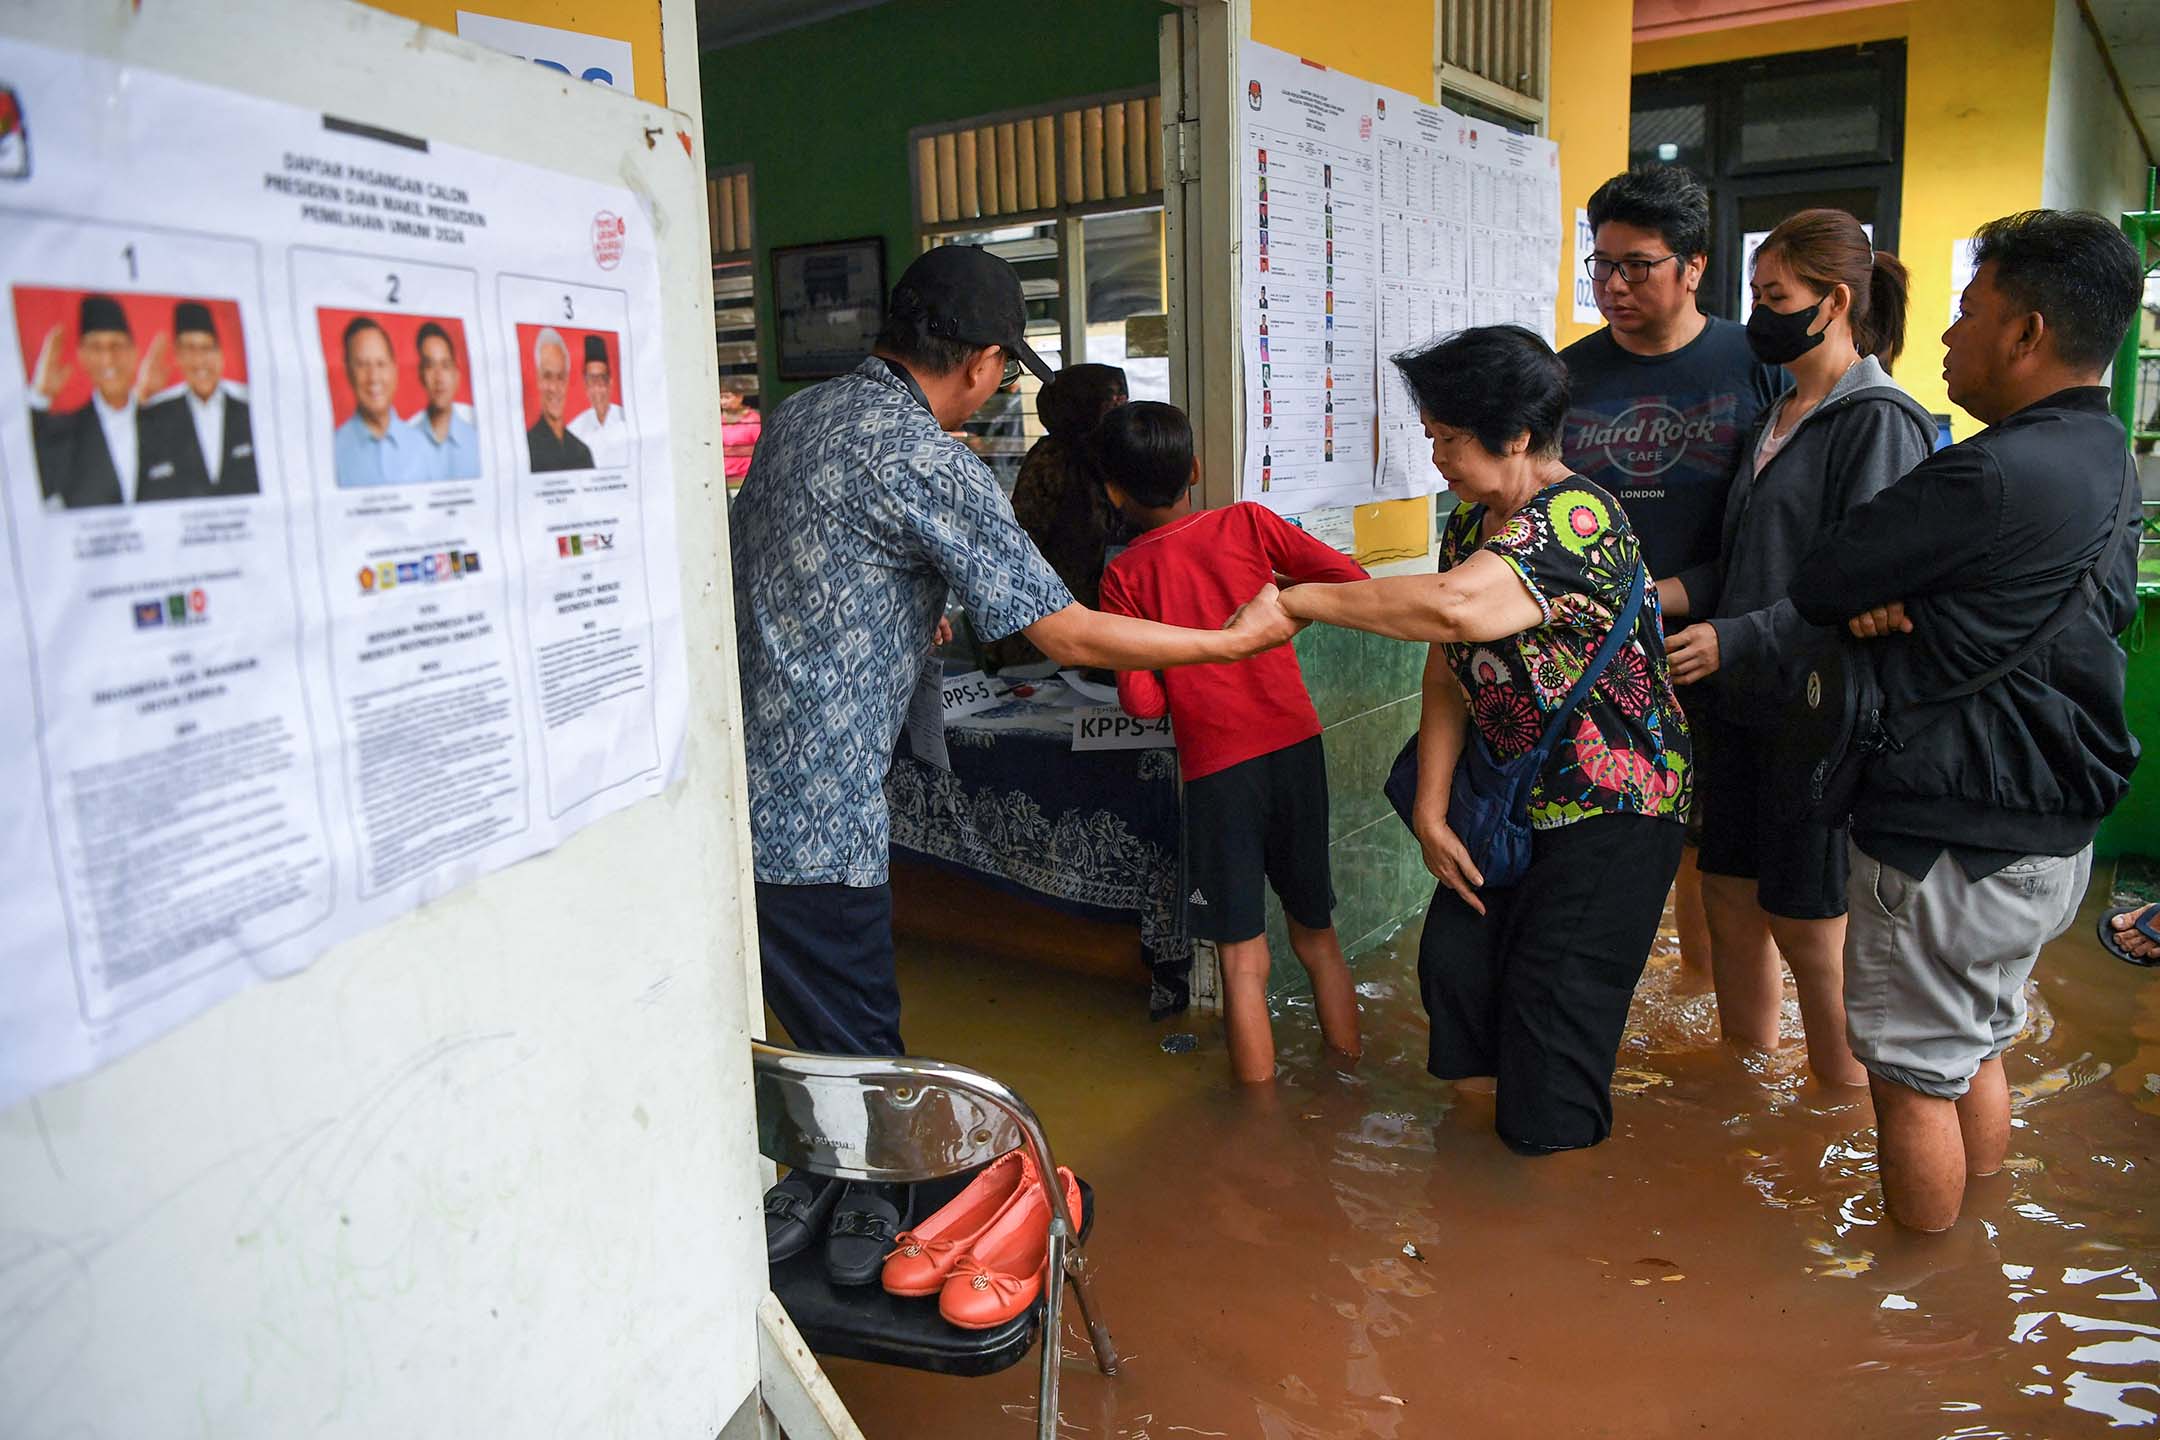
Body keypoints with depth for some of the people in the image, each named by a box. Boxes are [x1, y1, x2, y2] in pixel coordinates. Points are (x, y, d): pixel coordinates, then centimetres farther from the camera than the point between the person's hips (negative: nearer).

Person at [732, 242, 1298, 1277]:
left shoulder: (799, 414, 10)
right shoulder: (928, 464, -16)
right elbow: (1068, 635, -14)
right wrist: (1236, 640, -3)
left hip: (732, 766, 9)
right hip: (808, 808, -9)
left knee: (814, 1007, 21)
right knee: (854, 1032, 10)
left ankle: (815, 1184, 36)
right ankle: (864, 1208, 29)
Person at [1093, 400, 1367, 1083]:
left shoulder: (1124, 577, -3)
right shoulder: (1248, 523, 1)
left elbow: (1141, 701, -8)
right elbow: (1350, 578, -4)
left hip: (1216, 768, -3)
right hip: (1296, 746, 3)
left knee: (1244, 961, 5)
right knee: (1318, 938, 18)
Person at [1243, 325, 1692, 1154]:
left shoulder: (1578, 518, -25)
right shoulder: (1470, 522, 5)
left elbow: (1456, 608, -43)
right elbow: (1447, 674, 4)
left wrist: (1299, 601, -32)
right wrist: (1430, 813, -2)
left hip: (1613, 807, -8)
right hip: (1518, 796, 8)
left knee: (1554, 1006, -2)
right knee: (1454, 961, 8)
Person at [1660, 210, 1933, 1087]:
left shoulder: (1879, 422, -12)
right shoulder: (1777, 415, 14)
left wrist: (1736, 640, -23)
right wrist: (1679, 593, -2)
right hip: (1737, 700, 8)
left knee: (1807, 925, 3)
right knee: (1729, 900, 14)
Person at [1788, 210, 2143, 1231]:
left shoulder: (1990, 477, -24)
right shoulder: (2105, 463, 8)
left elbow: (1815, 588, -18)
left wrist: (1869, 604, 4)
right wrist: (1892, 603, -11)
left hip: (1950, 844, -9)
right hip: (2054, 837, 9)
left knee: (1913, 1072, 8)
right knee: (1977, 1049, 24)